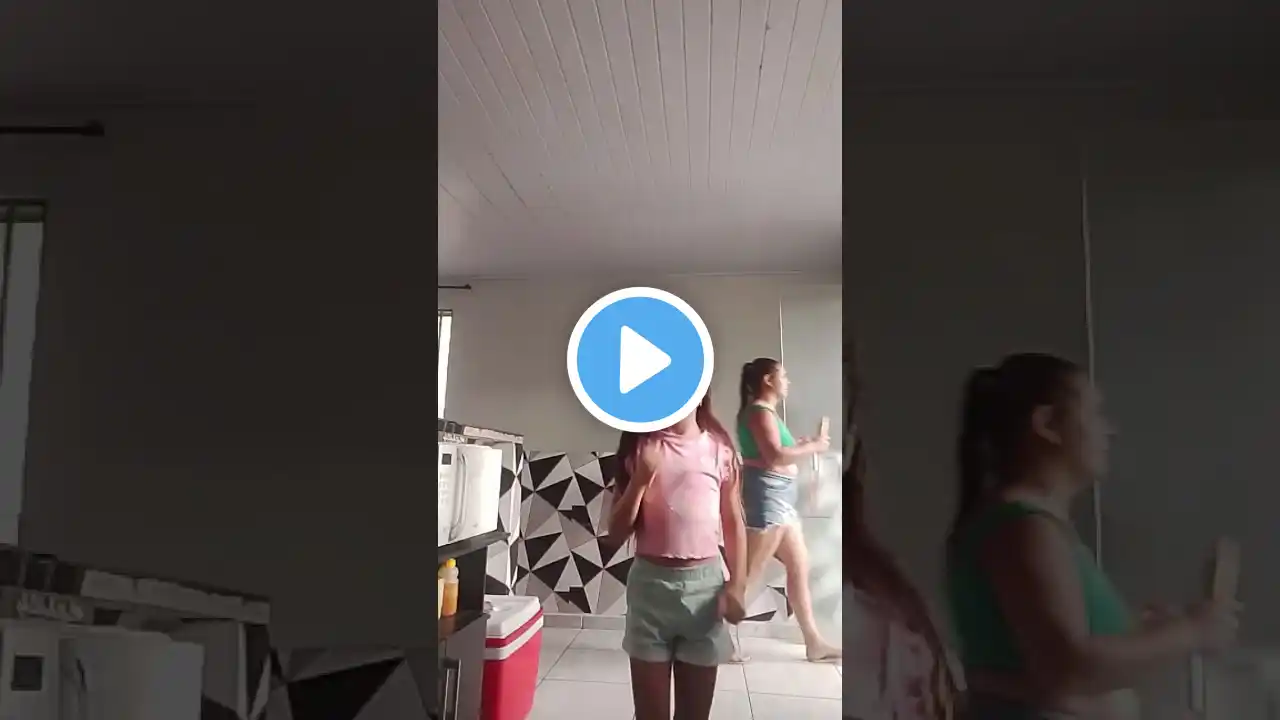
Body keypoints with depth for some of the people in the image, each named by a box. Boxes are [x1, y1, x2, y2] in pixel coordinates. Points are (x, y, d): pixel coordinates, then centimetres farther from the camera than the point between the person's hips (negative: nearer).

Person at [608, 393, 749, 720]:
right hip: (650, 583, 0)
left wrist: (736, 586, -3)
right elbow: (617, 532, -2)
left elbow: (733, 523, 5)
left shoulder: (719, 448, 0)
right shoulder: (640, 447, -1)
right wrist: (640, 480, -15)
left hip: (704, 584, 0)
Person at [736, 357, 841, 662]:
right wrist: (811, 447, -10)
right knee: (748, 573, -5)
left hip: (778, 497, 11)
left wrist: (800, 445, 9)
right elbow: (775, 456, -22)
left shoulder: (766, 411, 20)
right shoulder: (760, 411, -11)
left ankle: (814, 643, 18)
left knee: (799, 566, 12)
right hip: (765, 494, -11)